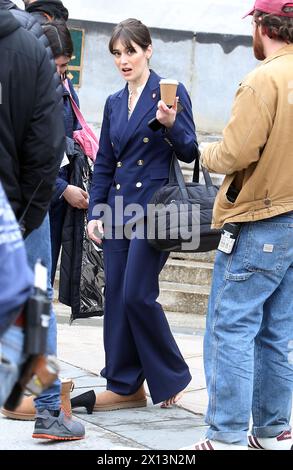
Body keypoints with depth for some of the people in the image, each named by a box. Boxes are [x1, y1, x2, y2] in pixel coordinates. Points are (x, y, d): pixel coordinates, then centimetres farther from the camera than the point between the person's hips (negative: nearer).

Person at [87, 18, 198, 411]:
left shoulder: (170, 92, -3)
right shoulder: (114, 103, 15)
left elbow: (189, 153, -5)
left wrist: (170, 125, -23)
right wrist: (95, 212, 9)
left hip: (155, 210, -6)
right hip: (118, 209, 6)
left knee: (137, 295, -12)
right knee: (117, 297, 4)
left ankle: (171, 377, 6)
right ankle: (125, 386, 12)